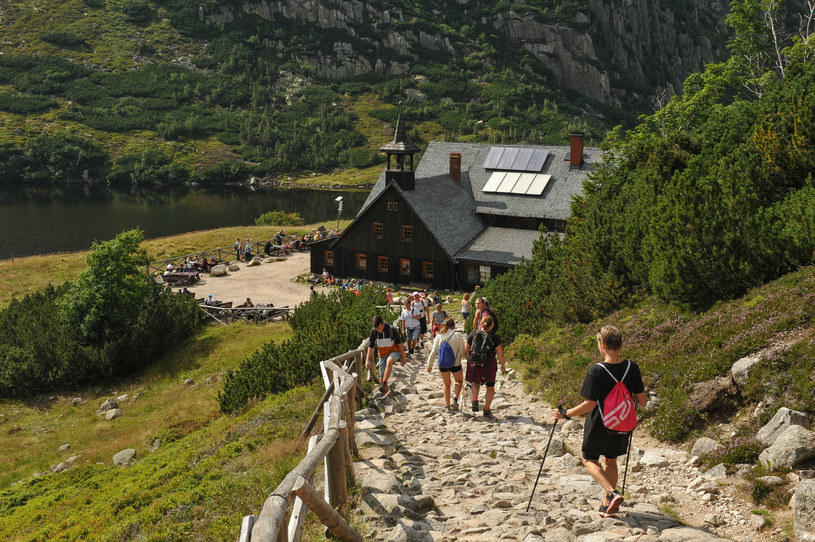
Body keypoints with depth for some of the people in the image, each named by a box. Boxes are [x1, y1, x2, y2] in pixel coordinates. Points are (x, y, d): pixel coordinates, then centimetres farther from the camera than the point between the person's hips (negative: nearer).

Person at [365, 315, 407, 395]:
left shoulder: (391, 329, -19)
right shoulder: (373, 332, -10)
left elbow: (399, 343, -9)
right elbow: (370, 346, 0)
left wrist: (403, 357, -4)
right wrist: (368, 360, -4)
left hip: (394, 352, -4)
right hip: (382, 354, 4)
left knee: (389, 361, -38)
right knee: (382, 378, 2)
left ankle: (383, 384, -42)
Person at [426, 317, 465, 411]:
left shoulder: (439, 336, -4)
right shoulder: (457, 336, -12)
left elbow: (434, 351, -1)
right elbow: (462, 352, -7)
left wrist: (430, 364, 9)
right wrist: (461, 357, 16)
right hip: (455, 363, -2)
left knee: (446, 384, 20)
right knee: (459, 381, 23)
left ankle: (447, 405, 19)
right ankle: (455, 399, 2)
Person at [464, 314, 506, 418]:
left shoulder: (473, 335, -3)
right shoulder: (495, 337, -10)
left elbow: (466, 350, 6)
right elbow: (500, 354, -7)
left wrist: (469, 358, 25)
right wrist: (503, 366, 8)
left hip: (474, 363, 2)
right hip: (489, 365, -2)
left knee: (475, 382, 27)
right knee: (490, 387, 15)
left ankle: (475, 400, 6)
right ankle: (486, 410, 17)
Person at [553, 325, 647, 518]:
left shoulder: (596, 371, -22)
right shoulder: (632, 368, -8)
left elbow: (589, 404, -21)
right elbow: (642, 401, -2)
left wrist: (565, 414, -9)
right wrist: (641, 388, 21)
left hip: (598, 426, -4)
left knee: (590, 460, 16)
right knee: (611, 461, 23)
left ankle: (612, 493, -5)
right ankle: (608, 505, 30)